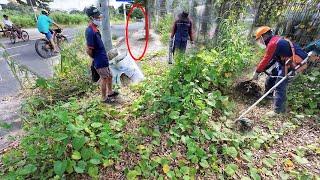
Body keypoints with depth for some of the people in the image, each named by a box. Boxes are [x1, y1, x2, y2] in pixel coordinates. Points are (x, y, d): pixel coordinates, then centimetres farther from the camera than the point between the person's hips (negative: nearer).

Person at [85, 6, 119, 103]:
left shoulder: (95, 29, 8)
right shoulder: (90, 31, -21)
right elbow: (89, 50, -21)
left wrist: (104, 56, 13)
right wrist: (95, 58, -5)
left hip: (104, 59, 9)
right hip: (100, 61, -9)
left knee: (109, 76, 20)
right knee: (104, 78, 4)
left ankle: (110, 92, 39)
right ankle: (104, 98, 21)